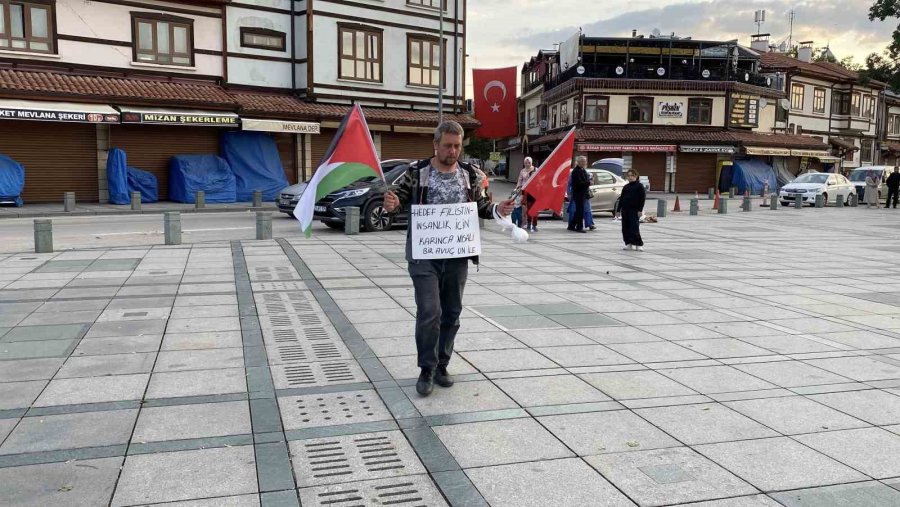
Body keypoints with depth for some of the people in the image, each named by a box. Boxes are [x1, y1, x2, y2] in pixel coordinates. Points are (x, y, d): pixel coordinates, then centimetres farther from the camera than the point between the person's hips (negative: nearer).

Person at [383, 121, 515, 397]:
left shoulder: (469, 174, 6)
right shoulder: (417, 171, -4)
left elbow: (480, 205, 15)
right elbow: (400, 199, 2)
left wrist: (497, 209, -6)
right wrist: (391, 204, -22)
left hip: (457, 256, 4)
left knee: (451, 313, 10)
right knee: (429, 312, -9)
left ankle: (441, 366, 26)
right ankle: (427, 370, 8)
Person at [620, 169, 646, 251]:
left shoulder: (639, 186, -3)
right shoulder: (625, 187, 13)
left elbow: (642, 198, -6)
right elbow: (622, 198, 16)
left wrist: (640, 210, -12)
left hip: (635, 210, -6)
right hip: (625, 210, 6)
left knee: (634, 228, -9)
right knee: (625, 228, 5)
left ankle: (639, 244, -3)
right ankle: (629, 243, 15)